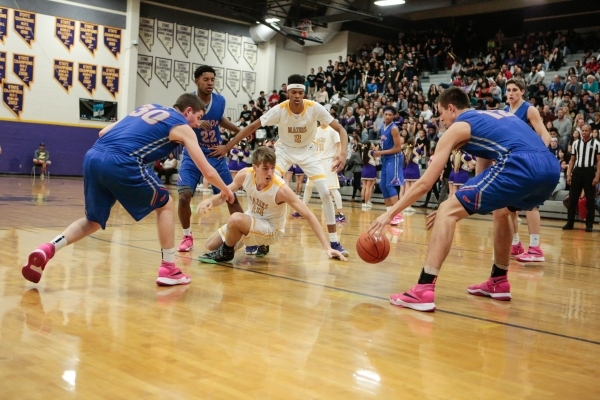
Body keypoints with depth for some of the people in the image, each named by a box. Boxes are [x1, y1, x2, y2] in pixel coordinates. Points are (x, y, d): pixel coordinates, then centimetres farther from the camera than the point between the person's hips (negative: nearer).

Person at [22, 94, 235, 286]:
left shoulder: (148, 108, 31)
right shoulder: (182, 127, 14)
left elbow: (103, 133, 27)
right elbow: (207, 171, 14)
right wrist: (226, 190, 31)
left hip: (93, 157, 6)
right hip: (122, 163, -6)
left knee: (93, 221, 22)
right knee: (165, 205, 16)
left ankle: (46, 250, 2)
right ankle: (168, 269, 15)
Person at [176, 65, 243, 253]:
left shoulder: (220, 101, -3)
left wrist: (241, 130, 8)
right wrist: (194, 123, -41)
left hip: (216, 156, 3)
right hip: (192, 156, -2)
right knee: (184, 197, -15)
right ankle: (187, 237, 7)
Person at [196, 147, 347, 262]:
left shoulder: (281, 189, -30)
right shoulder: (245, 174, -17)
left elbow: (309, 216, -29)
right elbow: (223, 196, -2)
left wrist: (327, 247, -35)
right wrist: (210, 201, -26)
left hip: (271, 229, -6)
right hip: (251, 220, 6)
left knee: (235, 218, -35)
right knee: (211, 245, 12)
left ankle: (226, 253, -4)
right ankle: (260, 245, 23)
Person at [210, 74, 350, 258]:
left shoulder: (315, 108, -25)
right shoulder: (279, 110, -24)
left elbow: (340, 129, -22)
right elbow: (252, 127, -17)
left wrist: (343, 153, -39)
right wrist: (227, 147, -17)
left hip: (307, 151, 0)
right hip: (284, 149, 0)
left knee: (326, 193, -10)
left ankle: (334, 241, 2)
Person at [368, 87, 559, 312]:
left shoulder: (456, 128, 14)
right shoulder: (493, 117, 35)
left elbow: (425, 183, 11)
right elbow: (484, 177, 38)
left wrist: (391, 213, 17)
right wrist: (457, 206, 40)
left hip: (520, 166, -8)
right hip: (550, 168, 8)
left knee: (447, 212, -1)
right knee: (501, 211, 35)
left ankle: (423, 291, -9)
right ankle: (499, 282, 41)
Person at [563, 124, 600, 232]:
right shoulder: (576, 143, 10)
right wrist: (568, 174, 6)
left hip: (589, 171, -3)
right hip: (577, 171, 3)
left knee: (590, 200, 3)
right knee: (573, 198, 4)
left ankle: (589, 224, 9)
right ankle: (570, 223, 10)